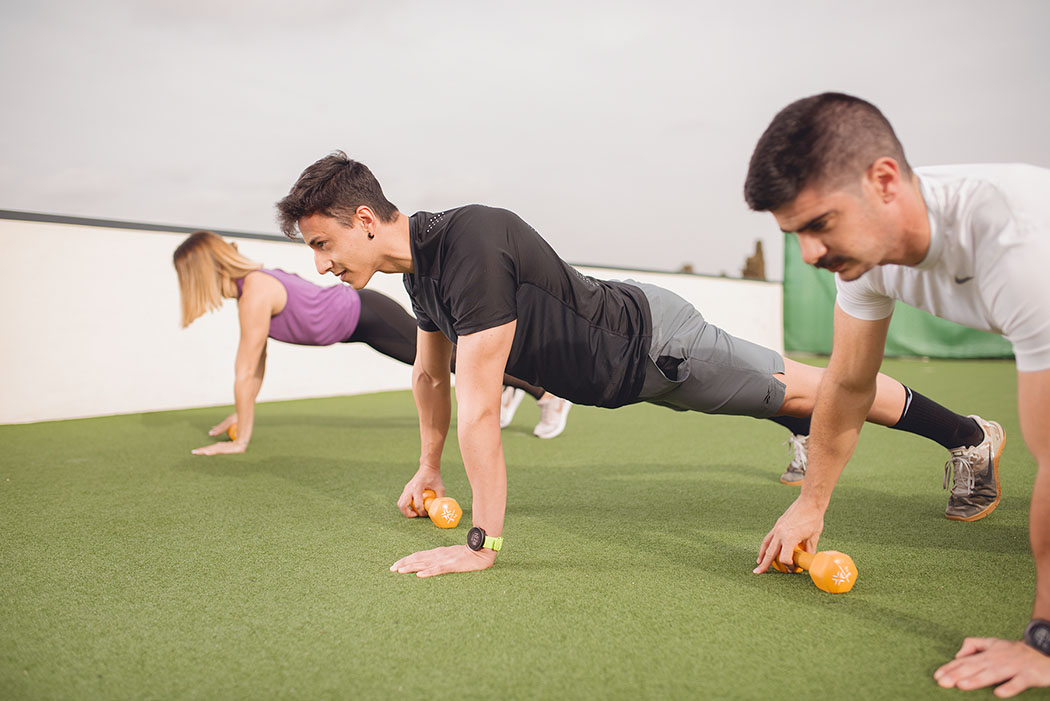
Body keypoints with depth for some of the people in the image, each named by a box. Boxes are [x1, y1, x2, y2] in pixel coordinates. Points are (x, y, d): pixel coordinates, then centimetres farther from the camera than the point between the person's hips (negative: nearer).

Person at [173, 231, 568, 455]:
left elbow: (246, 371, -25)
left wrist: (240, 441, -20)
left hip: (368, 318, -8)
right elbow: (257, 360, 11)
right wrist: (242, 413, 14)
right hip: (356, 318, 8)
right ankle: (506, 386, 44)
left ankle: (549, 394, 13)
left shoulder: (255, 294, -26)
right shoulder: (248, 283, 2)